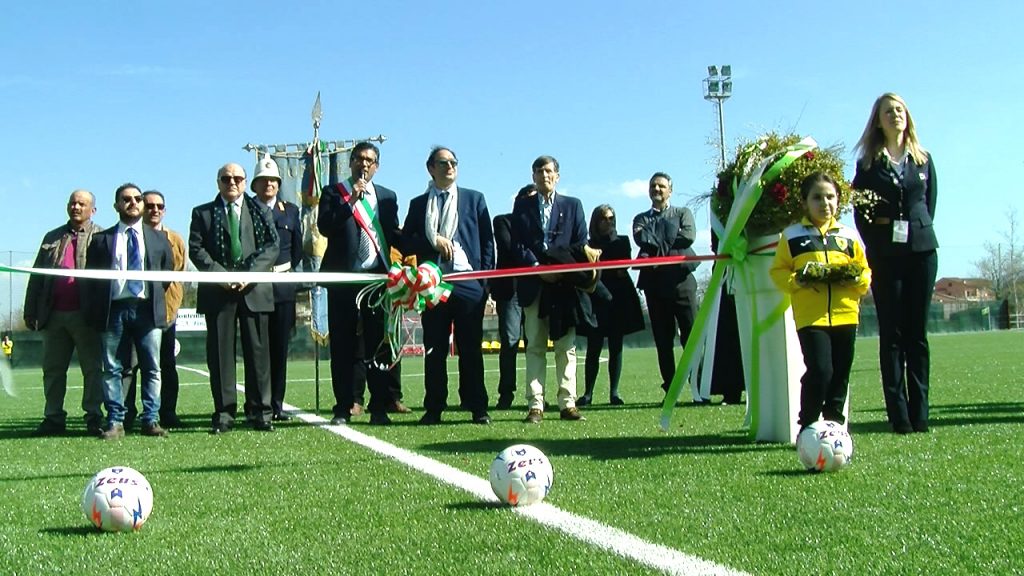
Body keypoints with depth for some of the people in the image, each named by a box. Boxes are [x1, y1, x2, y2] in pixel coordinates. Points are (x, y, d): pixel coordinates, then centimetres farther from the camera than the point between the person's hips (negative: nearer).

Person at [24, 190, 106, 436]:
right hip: (54, 314, 5)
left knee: (92, 368, -2)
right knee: (52, 369, 7)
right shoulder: (52, 238, 19)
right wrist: (30, 311, 9)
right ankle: (54, 418, 13)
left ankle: (94, 418, 3)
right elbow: (36, 276, 17)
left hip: (86, 314, -4)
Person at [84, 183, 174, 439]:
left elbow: (168, 273, 18)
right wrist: (94, 312, 1)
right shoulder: (101, 240, 11)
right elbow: (90, 278, 9)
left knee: (152, 369, 0)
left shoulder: (159, 239, 15)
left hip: (147, 309, 1)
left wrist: (156, 297, 9)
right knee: (112, 369, 0)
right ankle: (115, 422, 4)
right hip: (113, 310, -1)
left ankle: (151, 420, 5)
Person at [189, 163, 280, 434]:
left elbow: (272, 246, 3)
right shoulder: (203, 213, 13)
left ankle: (261, 413, 4)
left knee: (258, 351, 0)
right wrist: (219, 274, -12)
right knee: (219, 352, 0)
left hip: (254, 290, 0)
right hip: (217, 291, 0)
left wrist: (251, 274, -11)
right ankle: (224, 414, 4)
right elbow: (196, 249, 3)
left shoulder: (261, 211, 14)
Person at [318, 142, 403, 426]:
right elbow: (325, 227, -7)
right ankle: (343, 408, 9)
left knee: (379, 346, 1)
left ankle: (380, 407, 6)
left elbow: (393, 235, 12)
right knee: (342, 346, 2)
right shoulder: (333, 193, 8)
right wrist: (351, 200, -13)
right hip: (343, 279, -1)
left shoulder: (387, 196, 15)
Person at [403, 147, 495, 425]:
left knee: (471, 348, 0)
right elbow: (406, 241, 8)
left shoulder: (474, 199, 13)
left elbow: (487, 240, 8)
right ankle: (433, 408, 9)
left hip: (468, 283, -1)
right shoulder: (418, 204, 15)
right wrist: (433, 241, -9)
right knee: (434, 349, 3)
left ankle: (478, 408, 5)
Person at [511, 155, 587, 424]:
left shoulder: (572, 205, 14)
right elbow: (518, 244, 4)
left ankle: (568, 404, 1)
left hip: (565, 283, 0)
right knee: (535, 346, -1)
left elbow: (581, 243, 7)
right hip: (533, 284, 0)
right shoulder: (522, 205, 13)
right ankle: (535, 405, -2)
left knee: (566, 345, 0)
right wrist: (537, 267, -10)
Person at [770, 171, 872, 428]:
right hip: (810, 316, -4)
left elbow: (865, 273, 13)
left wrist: (855, 279, -9)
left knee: (840, 374, 8)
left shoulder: (849, 236, 12)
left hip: (845, 315, 4)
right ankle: (807, 426, -1)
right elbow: (778, 271, 2)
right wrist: (797, 281, -16)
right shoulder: (792, 236, 4)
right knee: (820, 370, -14)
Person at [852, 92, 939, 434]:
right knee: (892, 335, -1)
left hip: (922, 252, 2)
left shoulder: (923, 159, 12)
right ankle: (899, 416, -1)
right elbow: (861, 213, 2)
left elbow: (930, 203, 13)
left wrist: (920, 232, 1)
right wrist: (875, 246, -5)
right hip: (885, 256, -2)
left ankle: (920, 414, 5)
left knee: (917, 333, 3)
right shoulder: (869, 163, 5)